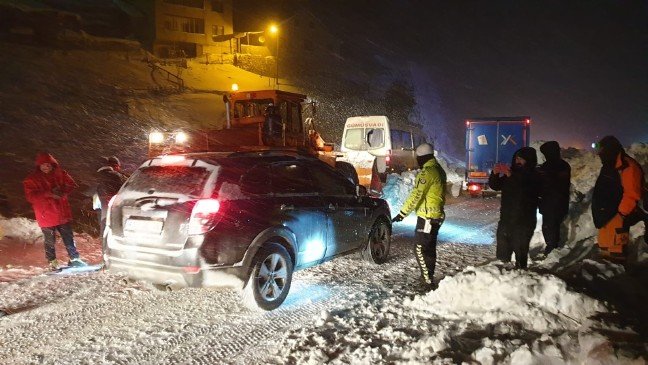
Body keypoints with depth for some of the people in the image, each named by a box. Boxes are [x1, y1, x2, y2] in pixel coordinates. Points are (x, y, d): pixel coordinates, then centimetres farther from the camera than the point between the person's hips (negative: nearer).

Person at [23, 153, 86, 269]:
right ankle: (53, 263, 18)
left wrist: (62, 192, -17)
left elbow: (72, 185, 3)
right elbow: (31, 196, -12)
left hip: (62, 213, 3)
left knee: (69, 238, 11)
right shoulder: (31, 179, -3)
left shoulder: (60, 174, 5)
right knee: (50, 241, 5)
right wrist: (49, 194, -23)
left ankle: (74, 259, 22)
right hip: (46, 216, -3)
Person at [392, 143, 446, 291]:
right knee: (429, 248, 18)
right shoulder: (439, 170, 12)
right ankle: (428, 276, 30)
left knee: (421, 250, -8)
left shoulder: (427, 172, -18)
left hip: (427, 216, -10)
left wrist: (402, 213, -22)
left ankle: (429, 283, -9)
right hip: (437, 215, 10)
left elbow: (416, 195, -23)